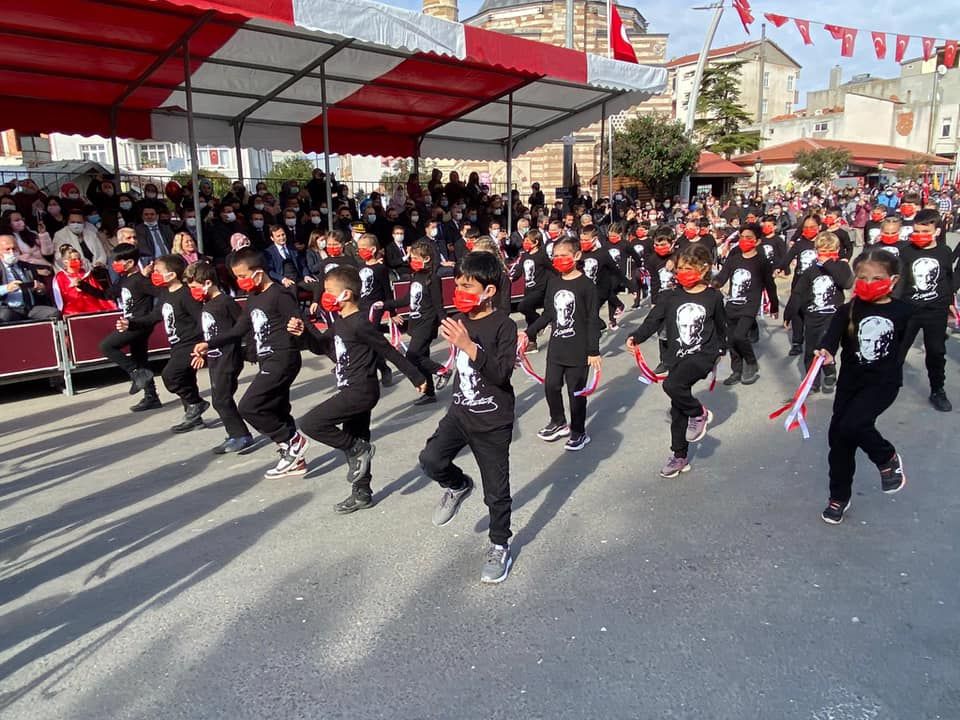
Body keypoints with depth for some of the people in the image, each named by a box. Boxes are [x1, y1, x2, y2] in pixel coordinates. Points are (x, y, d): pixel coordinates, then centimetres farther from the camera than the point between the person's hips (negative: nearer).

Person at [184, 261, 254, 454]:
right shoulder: (205, 306, 12)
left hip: (228, 359, -9)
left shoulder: (226, 302, -14)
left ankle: (242, 435, 3)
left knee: (221, 399, -8)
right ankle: (236, 436, 20)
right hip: (214, 360, 9)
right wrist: (203, 354, 25)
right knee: (219, 400, 12)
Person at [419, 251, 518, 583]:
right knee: (431, 459, -14)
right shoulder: (461, 320, 2)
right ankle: (458, 486, 19)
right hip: (460, 410, 5)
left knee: (496, 490, 5)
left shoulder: (504, 326, -17)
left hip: (493, 421, -5)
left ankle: (500, 546, 26)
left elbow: (501, 374, -29)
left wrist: (469, 346, -36)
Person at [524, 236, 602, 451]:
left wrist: (593, 351, -13)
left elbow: (593, 320, -11)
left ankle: (579, 432, 22)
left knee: (576, 391, 5)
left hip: (578, 350, -5)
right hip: (556, 347, 6)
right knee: (551, 386, 12)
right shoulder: (553, 282, 5)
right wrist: (529, 332, 11)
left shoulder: (586, 285, -11)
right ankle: (558, 423, 34)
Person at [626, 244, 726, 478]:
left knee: (672, 385, -30)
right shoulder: (671, 297, 1)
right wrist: (636, 338, -23)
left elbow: (721, 327, 13)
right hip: (678, 357, 4)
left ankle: (699, 414, 0)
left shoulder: (713, 297, -1)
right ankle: (680, 456, 26)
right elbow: (653, 320, -7)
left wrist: (719, 351, 20)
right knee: (677, 409, 11)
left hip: (703, 355, -4)